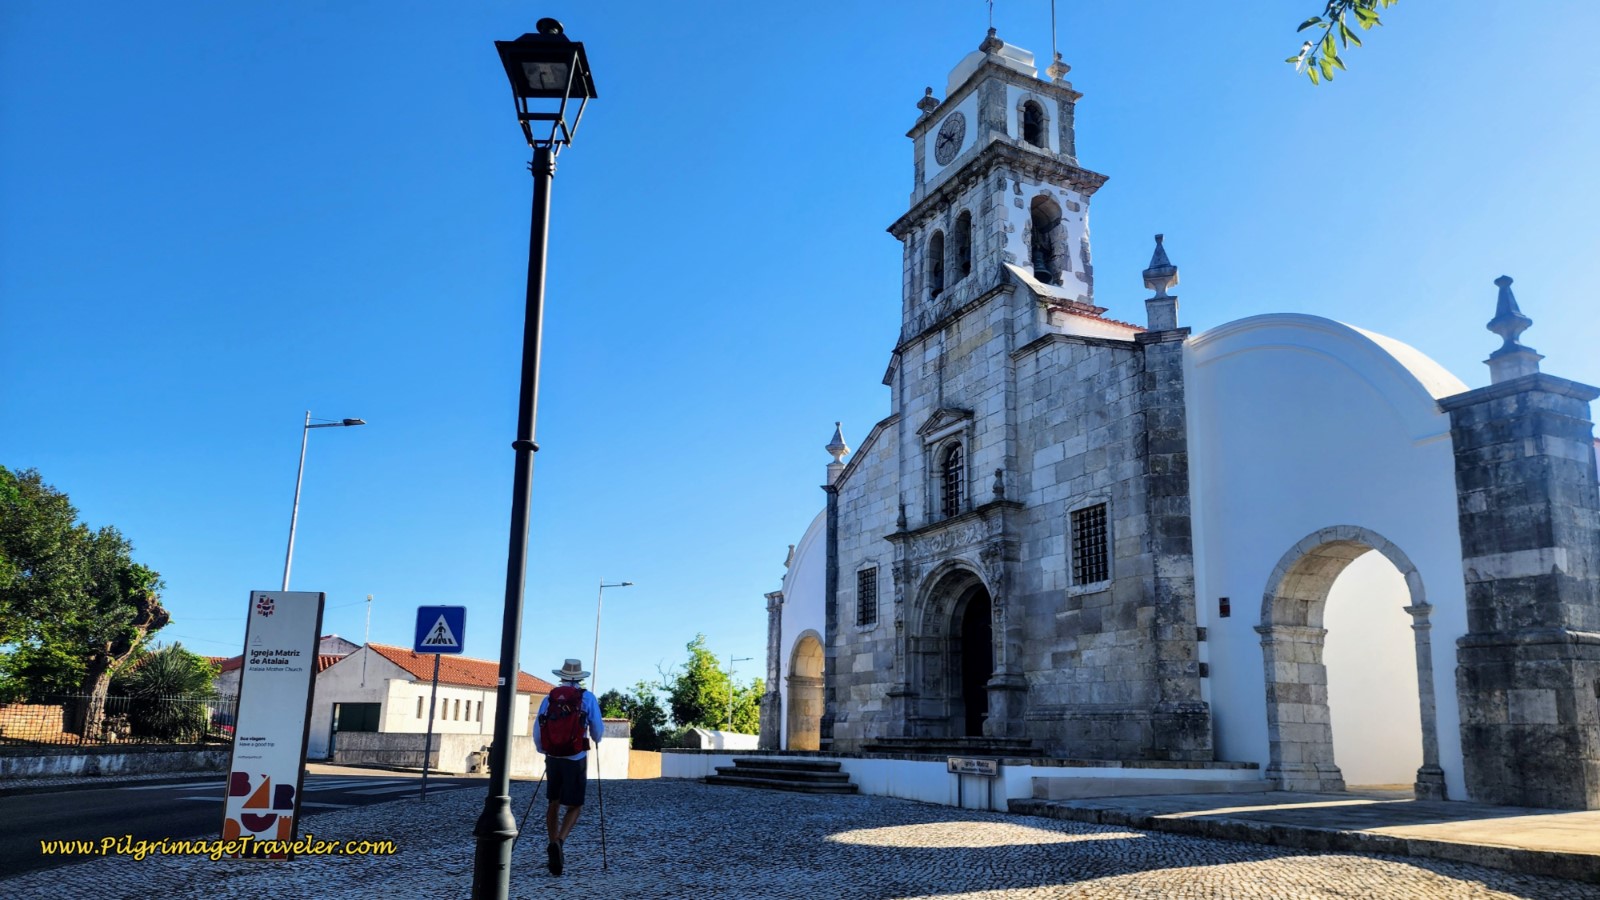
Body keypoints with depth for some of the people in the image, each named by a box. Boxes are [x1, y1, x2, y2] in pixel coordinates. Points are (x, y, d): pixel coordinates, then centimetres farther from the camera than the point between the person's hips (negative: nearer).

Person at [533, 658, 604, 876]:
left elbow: (537, 732, 5)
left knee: (554, 803, 18)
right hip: (576, 759, -3)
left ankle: (554, 845, 18)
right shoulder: (587, 698, -3)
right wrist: (596, 742, 21)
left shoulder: (549, 698, 4)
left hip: (553, 758, 3)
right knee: (575, 806, 5)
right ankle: (558, 842, -17)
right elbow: (598, 729, -1)